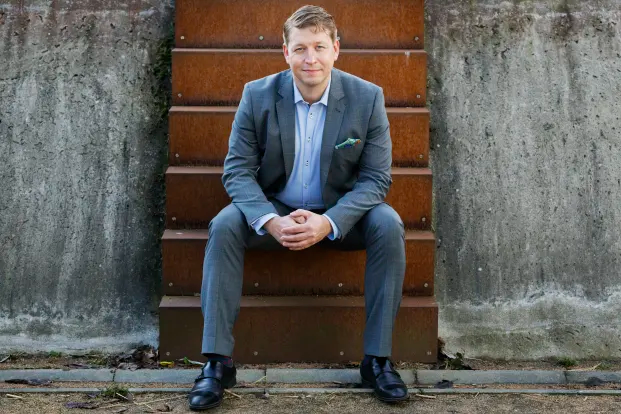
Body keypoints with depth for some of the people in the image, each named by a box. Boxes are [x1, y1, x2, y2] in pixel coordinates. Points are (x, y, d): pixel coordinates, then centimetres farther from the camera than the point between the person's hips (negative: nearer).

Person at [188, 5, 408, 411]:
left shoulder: (368, 97, -12)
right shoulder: (257, 95, -11)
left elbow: (376, 178, -11)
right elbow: (238, 169, -9)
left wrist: (328, 222, -29)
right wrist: (270, 221, -29)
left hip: (341, 212, 0)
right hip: (275, 210, 0)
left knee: (388, 225, -28)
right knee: (224, 226, -26)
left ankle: (378, 359, -16)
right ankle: (218, 361, -19)